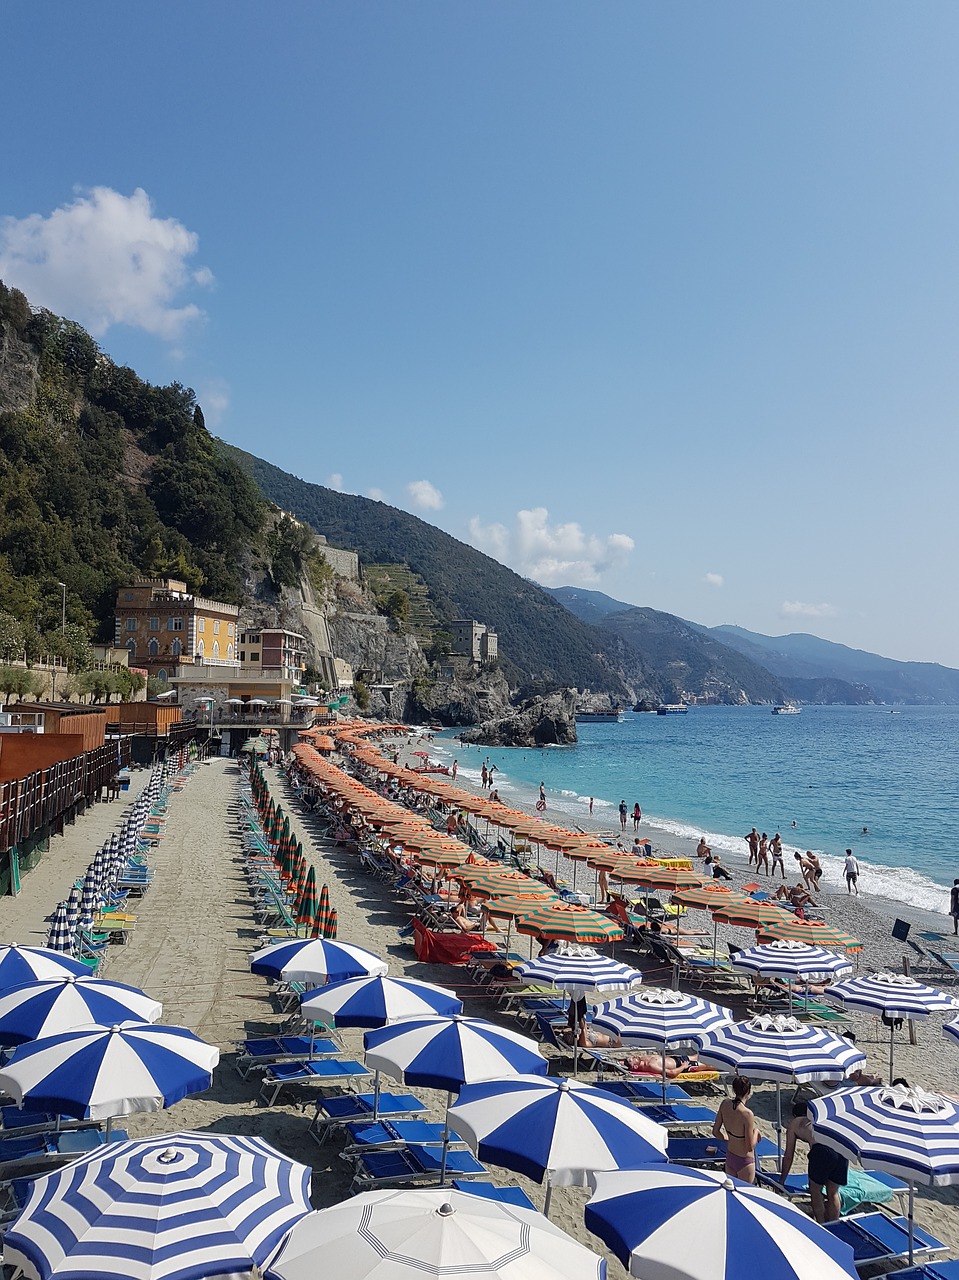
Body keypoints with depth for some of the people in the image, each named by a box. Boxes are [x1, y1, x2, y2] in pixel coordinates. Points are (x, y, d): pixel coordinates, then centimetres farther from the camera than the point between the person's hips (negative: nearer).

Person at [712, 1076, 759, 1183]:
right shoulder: (747, 1114, -29)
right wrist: (756, 1132, -6)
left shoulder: (725, 1103, -11)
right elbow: (750, 1147, -21)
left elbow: (715, 1132, -2)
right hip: (744, 1162, -6)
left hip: (729, 1157, 6)